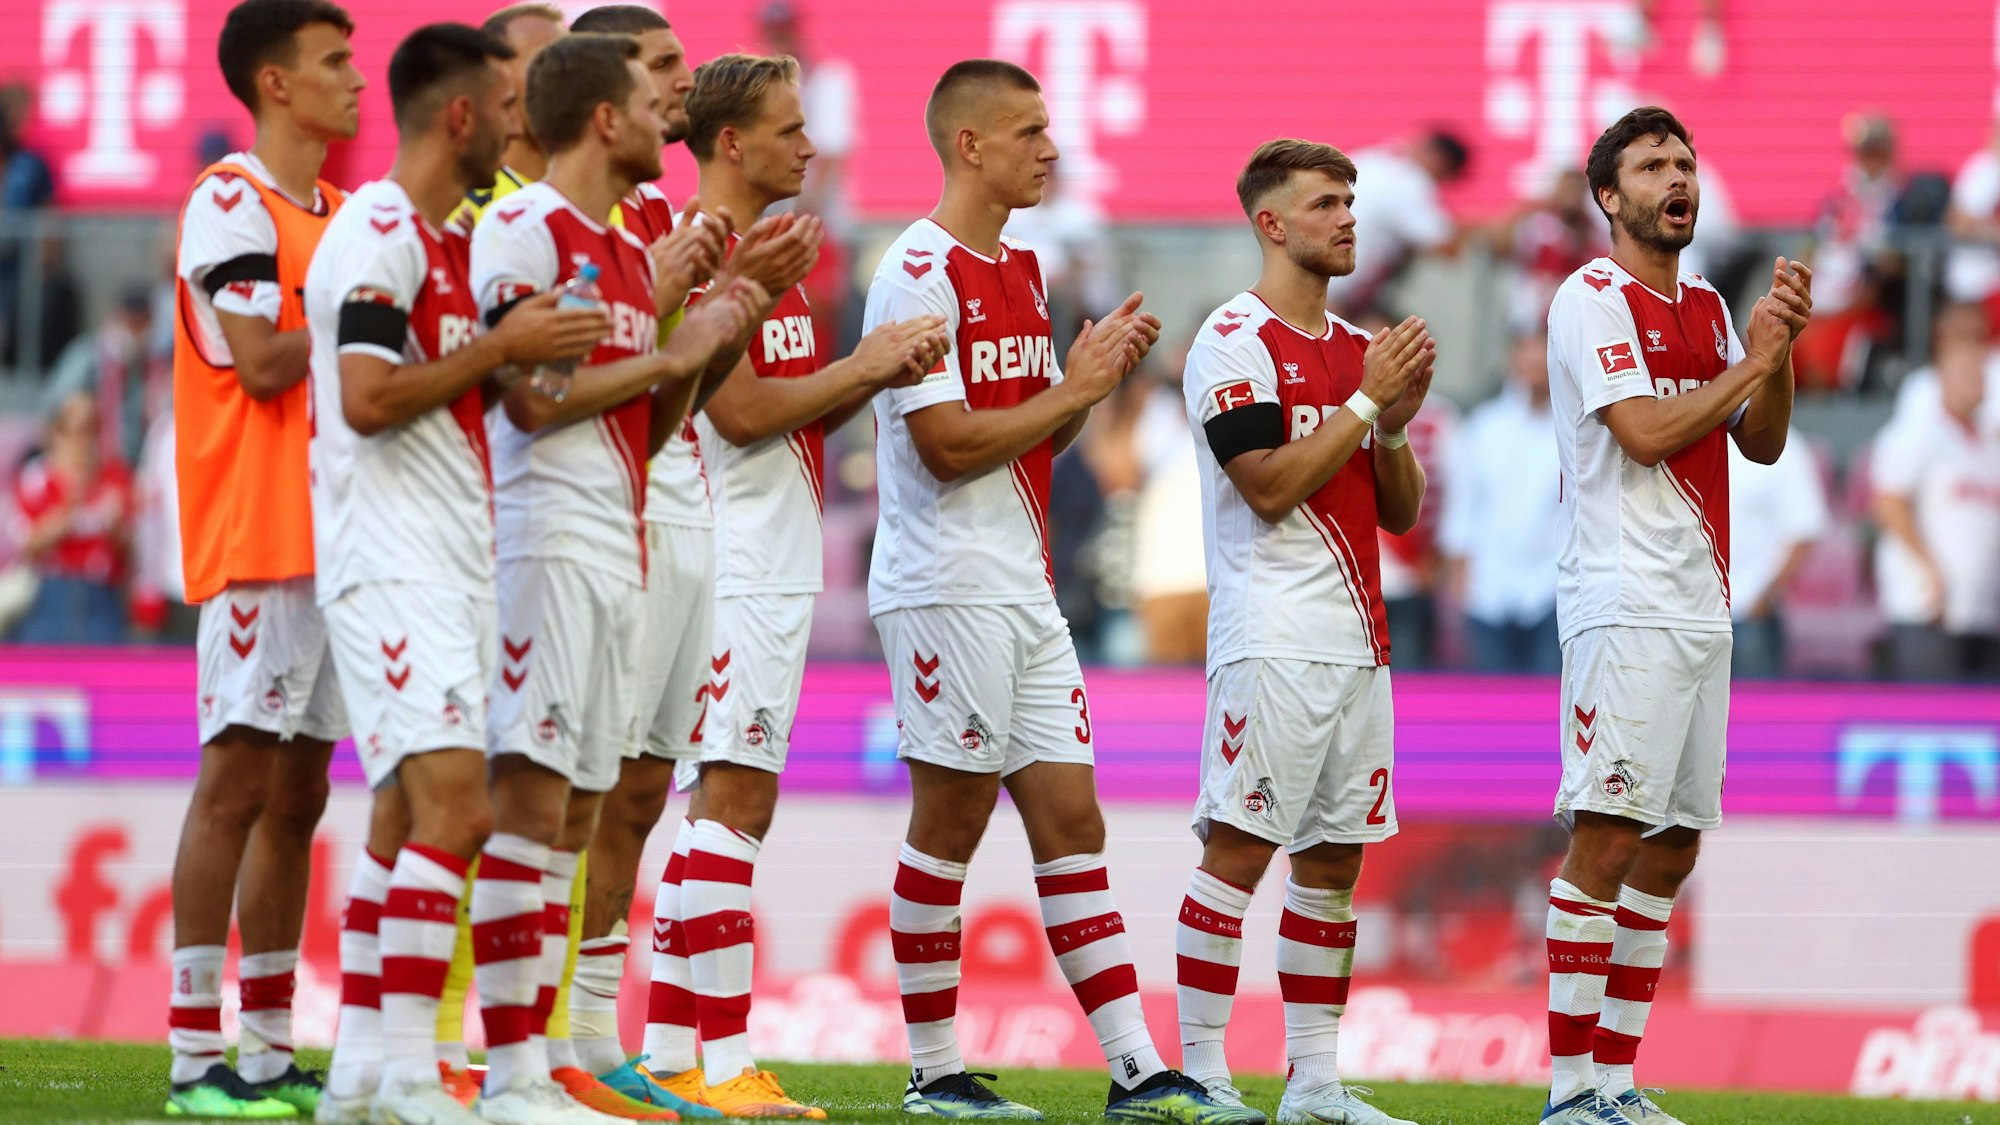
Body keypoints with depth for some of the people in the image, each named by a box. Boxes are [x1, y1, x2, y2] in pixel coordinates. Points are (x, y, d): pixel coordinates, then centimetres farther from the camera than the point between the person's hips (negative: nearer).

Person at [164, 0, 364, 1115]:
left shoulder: (339, 213, 18)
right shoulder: (231, 203, -9)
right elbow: (265, 360, -17)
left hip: (333, 538, 9)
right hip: (255, 537, -9)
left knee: (298, 793, 9)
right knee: (237, 782, -10)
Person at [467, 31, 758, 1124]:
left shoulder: (629, 249, 19)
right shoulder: (522, 231, -8)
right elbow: (532, 399, -17)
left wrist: (697, 329, 8)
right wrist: (671, 353, -10)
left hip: (615, 554, 9)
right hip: (544, 539, -9)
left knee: (573, 811, 8)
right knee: (528, 795, -12)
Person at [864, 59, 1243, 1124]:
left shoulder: (1020, 270, 17)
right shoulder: (918, 275, -12)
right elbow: (949, 445, -18)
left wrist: (1095, 376, 4)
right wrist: (1073, 389, -11)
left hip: (1026, 592, 9)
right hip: (947, 587, -9)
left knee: (1070, 817, 4)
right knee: (950, 824, -3)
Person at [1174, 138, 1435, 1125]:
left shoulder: (1356, 348, 17)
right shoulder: (1235, 343, -6)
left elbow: (1401, 512, 18)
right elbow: (1270, 487, -15)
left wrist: (1395, 426, 0)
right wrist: (1367, 402, -11)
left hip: (1357, 641, 8)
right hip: (1273, 642, -8)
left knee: (1334, 859, 8)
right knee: (1238, 849, -9)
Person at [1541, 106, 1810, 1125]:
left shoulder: (1707, 307, 19)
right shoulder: (1592, 299, -5)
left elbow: (1760, 443, 15)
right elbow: (1644, 431, -16)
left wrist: (1781, 348, 0)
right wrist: (1751, 362, -8)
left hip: (1701, 609, 8)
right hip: (1626, 607, -8)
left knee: (1671, 849, 8)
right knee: (1606, 841, -12)